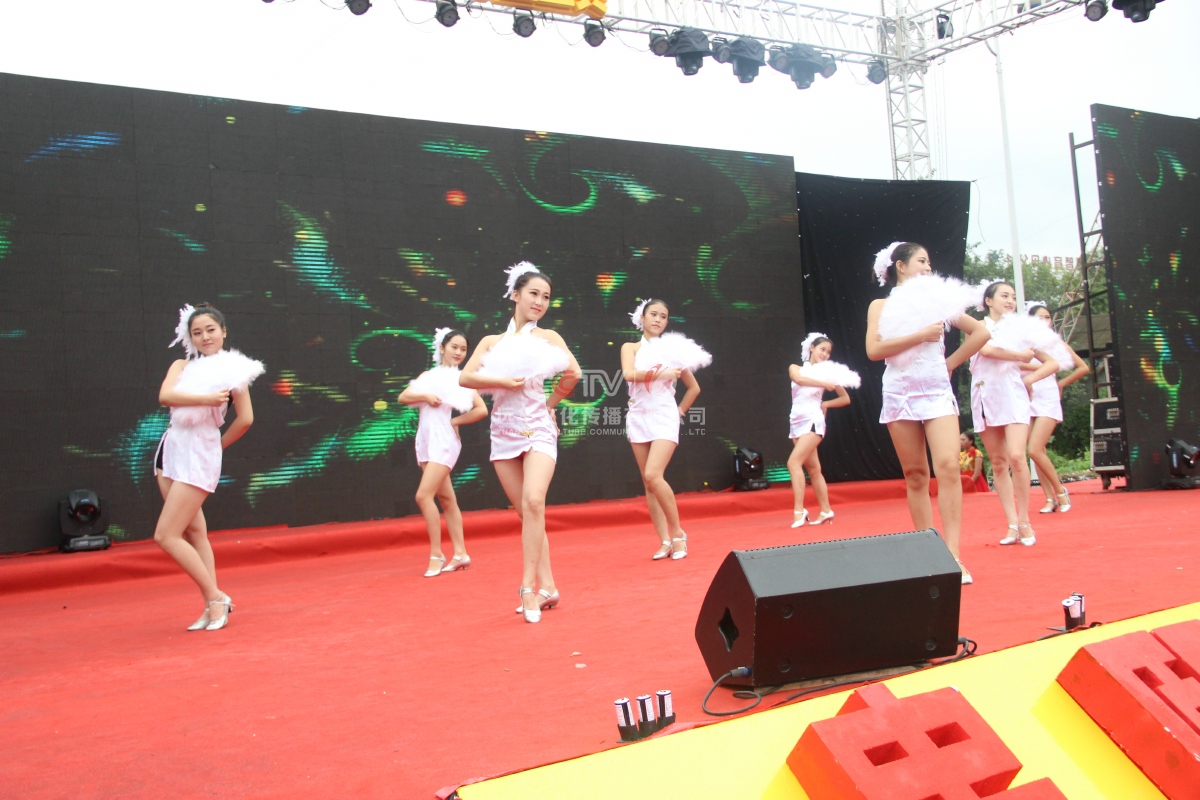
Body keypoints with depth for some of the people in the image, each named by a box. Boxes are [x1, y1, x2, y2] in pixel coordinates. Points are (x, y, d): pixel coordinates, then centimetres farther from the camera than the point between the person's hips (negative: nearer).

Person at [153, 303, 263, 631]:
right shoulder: (181, 366, 13)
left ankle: (216, 598, 0)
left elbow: (245, 419, -3)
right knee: (193, 532, 7)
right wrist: (206, 399, -18)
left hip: (199, 455, -6)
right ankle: (212, 605, 14)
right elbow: (165, 396, -8)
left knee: (166, 536, -10)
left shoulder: (231, 370, 0)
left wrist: (218, 445, 6)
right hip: (171, 447, 6)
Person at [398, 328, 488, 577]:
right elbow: (403, 397, 4)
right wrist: (424, 396, -12)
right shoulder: (428, 376, 15)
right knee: (446, 498, 9)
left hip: (444, 440, -5)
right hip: (426, 440, 5)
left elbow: (482, 409, -8)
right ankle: (460, 554, 14)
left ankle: (436, 555, -8)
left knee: (423, 495, -16)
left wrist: (455, 421, -5)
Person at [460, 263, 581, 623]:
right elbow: (465, 377, -1)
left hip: (537, 428, -3)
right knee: (525, 512, 5)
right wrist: (502, 382, -13)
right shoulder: (491, 342, 11)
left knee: (533, 502, -21)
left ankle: (529, 587, -16)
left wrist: (550, 401, 1)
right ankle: (547, 586, 12)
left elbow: (573, 373, -7)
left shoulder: (547, 337, 5)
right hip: (504, 432, 3)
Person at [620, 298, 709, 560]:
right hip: (638, 418, 3)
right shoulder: (630, 348, 8)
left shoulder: (671, 349, 8)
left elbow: (694, 388, 17)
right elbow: (629, 373, -14)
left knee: (653, 475, -20)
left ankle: (678, 533, -7)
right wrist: (661, 373, -13)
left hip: (664, 417, -2)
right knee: (648, 483, 1)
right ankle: (665, 541, 6)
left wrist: (680, 411, 9)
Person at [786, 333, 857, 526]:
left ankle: (799, 510, -22)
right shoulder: (796, 368, 11)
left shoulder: (827, 372, 7)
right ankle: (826, 511, 17)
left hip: (813, 421, -4)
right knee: (813, 468, 9)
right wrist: (824, 384, -19)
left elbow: (846, 398, 12)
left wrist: (825, 404, 0)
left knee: (793, 462, -20)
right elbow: (799, 379, -15)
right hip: (797, 422, 4)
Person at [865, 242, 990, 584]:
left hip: (937, 392, 1)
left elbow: (981, 331, 17)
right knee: (915, 476, 3)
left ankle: (953, 556, -18)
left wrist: (952, 362, 9)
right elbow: (874, 350, -8)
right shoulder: (881, 306, 8)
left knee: (948, 467, -16)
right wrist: (920, 336, -11)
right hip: (900, 393, 0)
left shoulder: (937, 301, 14)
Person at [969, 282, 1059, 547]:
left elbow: (1053, 363, 12)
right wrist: (1020, 356, -4)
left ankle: (1024, 521, -7)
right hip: (985, 396, 1)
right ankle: (1012, 524, 4)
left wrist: (1029, 379, -3)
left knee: (1016, 456, -18)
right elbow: (986, 349, -12)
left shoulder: (1022, 329, 12)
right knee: (998, 463, 1)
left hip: (1012, 395, -1)